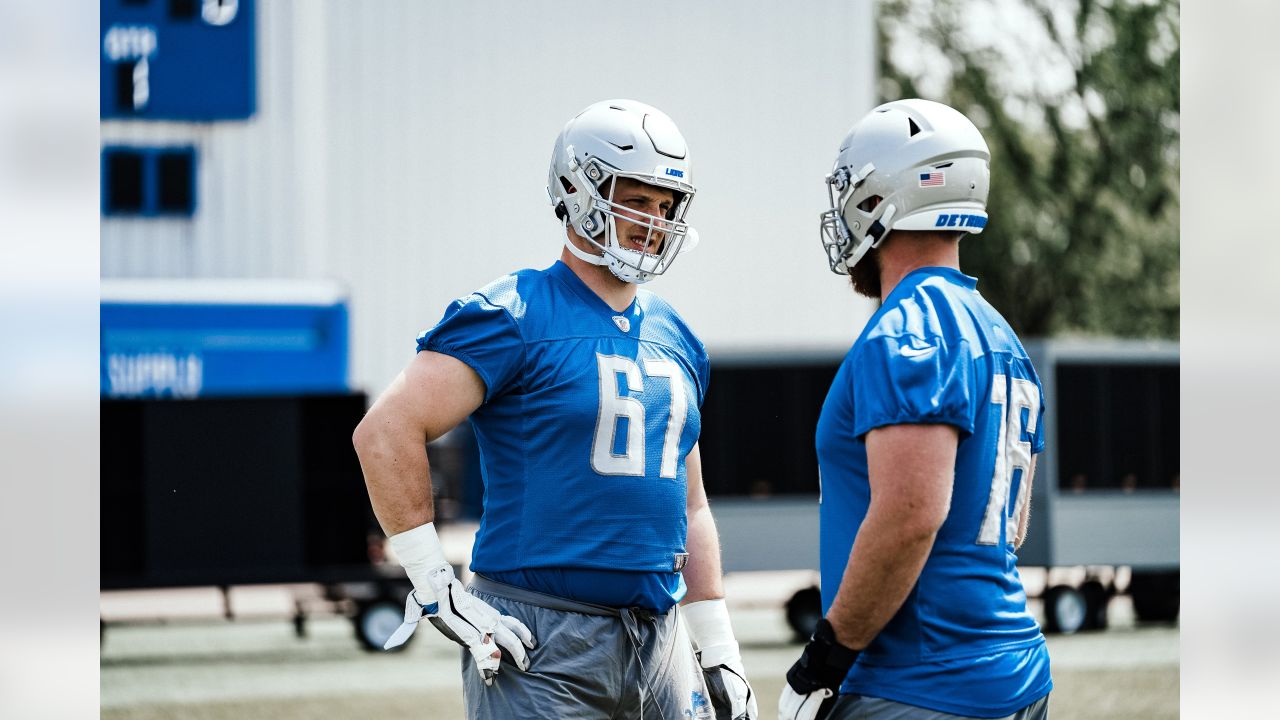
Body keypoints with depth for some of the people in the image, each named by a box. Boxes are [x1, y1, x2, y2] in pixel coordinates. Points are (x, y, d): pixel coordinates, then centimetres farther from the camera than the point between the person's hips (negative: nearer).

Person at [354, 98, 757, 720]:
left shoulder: (675, 339, 15)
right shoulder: (515, 317, -8)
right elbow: (386, 432, -15)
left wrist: (717, 647, 17)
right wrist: (437, 588, -16)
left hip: (660, 645, 7)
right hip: (541, 646, -7)